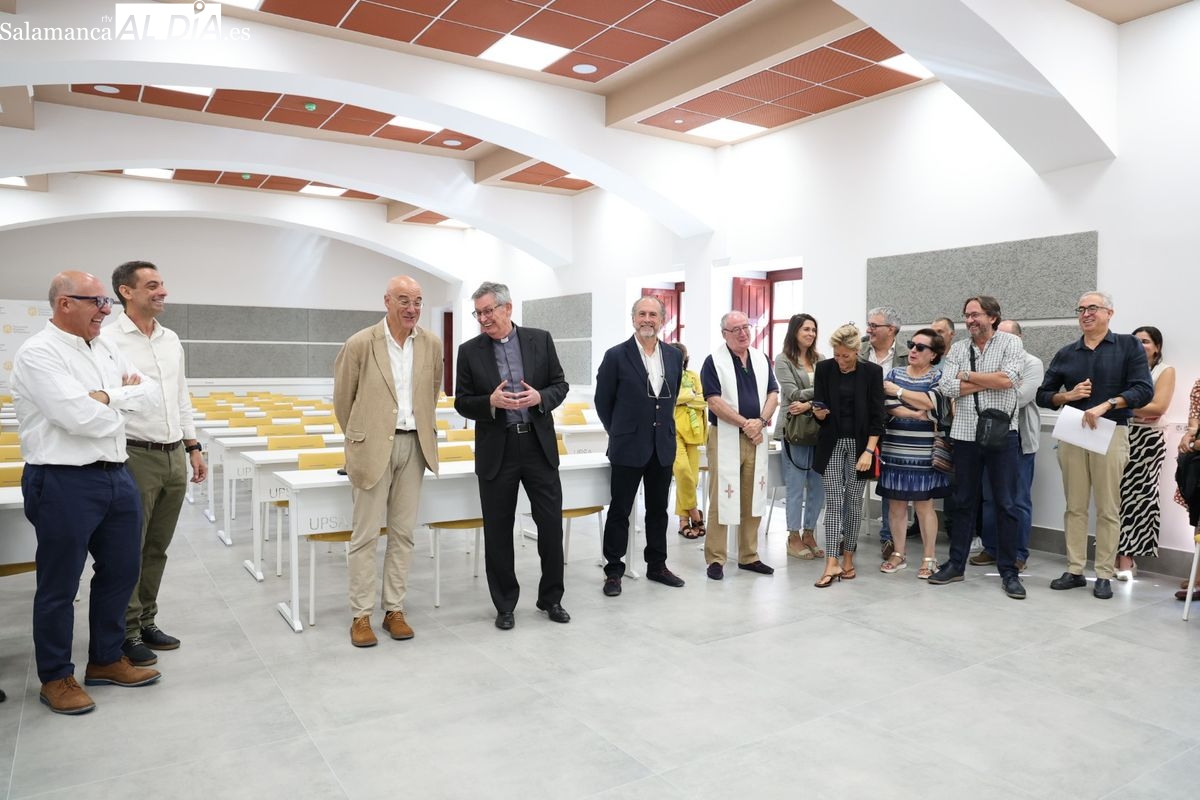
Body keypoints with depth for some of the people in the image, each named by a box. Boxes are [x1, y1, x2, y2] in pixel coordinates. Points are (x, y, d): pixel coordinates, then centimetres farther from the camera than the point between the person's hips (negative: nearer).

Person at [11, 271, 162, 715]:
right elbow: (81, 417, -24)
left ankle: (106, 660, 34)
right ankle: (55, 677, 24)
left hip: (116, 475, 8)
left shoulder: (105, 350, 11)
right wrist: (124, 397, -5)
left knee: (121, 570, 17)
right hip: (63, 483, -8)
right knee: (59, 586, 7)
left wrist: (105, 396, -12)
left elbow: (151, 396, 5)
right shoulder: (39, 354, -13)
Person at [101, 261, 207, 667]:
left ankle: (146, 621, 26)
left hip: (175, 455, 6)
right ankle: (126, 632, 16)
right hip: (136, 456, -6)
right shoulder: (109, 340, -9)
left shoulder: (171, 339, 12)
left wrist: (193, 447, 15)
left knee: (158, 547, 14)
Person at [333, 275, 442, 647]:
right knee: (366, 533, 3)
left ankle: (394, 609, 19)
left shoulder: (432, 344, 3)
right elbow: (342, 399, 3)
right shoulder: (360, 344, -8)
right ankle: (361, 615, 12)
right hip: (373, 446, -3)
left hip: (414, 445, 4)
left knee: (403, 532, 9)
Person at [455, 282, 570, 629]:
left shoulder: (540, 340, 3)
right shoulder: (470, 351, 1)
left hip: (539, 445, 1)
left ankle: (551, 598, 25)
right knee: (498, 531, 7)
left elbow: (560, 385, 6)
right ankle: (505, 605, 23)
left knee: (551, 524, 5)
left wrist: (540, 397, -15)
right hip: (496, 451, 0)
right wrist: (491, 402, -17)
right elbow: (462, 403, 2)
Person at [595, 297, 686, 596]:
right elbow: (603, 402, -1)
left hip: (663, 447, 4)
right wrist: (620, 433, 6)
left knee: (658, 510, 14)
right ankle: (613, 571, 14)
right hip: (629, 447, -4)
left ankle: (657, 566, 27)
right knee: (619, 511, 4)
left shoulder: (674, 356, 5)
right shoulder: (616, 356, -8)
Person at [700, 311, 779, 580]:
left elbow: (773, 394, 8)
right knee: (721, 499, -3)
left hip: (756, 438, 5)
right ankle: (715, 559, 5)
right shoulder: (714, 362, -4)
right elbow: (714, 401, -12)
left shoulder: (761, 359, 12)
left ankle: (749, 556, 20)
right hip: (725, 437, -5)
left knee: (753, 499, 9)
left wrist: (761, 421, -9)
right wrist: (746, 424, -14)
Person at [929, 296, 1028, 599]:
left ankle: (1008, 571, 13)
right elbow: (946, 387, -6)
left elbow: (1008, 379, -18)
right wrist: (990, 381, -10)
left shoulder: (1011, 343, -1)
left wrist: (967, 375, -8)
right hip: (965, 434, 3)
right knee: (964, 502, 11)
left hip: (1002, 434, -3)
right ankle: (956, 564, 21)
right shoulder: (958, 348, 8)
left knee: (1005, 504, 3)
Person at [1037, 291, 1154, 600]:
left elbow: (1144, 390, -7)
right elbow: (1042, 394, 14)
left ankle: (1104, 575, 7)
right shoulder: (1066, 354, 13)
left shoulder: (1129, 346, 3)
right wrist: (1067, 395, -5)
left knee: (1108, 509, 0)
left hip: (1111, 432, -3)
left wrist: (1106, 405, -20)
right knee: (1075, 507, 5)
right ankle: (1074, 570, 10)